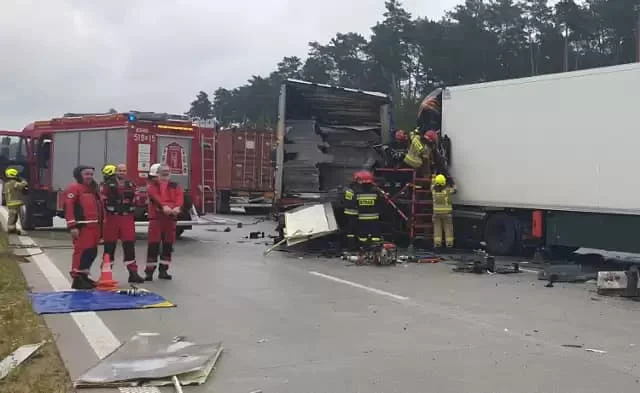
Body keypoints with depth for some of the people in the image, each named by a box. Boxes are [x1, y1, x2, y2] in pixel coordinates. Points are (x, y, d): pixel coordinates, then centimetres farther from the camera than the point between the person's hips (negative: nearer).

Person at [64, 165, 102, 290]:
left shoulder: (93, 189, 22)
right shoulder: (74, 188, -7)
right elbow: (68, 207, -16)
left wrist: (100, 225, 24)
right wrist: (72, 226, -23)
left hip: (94, 226, 9)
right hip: (82, 226, -9)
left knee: (92, 252, 12)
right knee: (81, 251, -11)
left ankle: (84, 276, 23)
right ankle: (77, 279, -8)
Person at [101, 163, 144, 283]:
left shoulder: (131, 185, 10)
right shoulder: (107, 185, -3)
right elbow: (102, 200, -7)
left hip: (127, 218, 3)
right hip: (111, 218, -3)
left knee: (129, 245, -1)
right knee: (109, 246, 5)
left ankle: (133, 273, 1)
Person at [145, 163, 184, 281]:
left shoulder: (174, 186, 13)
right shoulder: (152, 185, 4)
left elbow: (180, 196, -6)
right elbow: (155, 196, -17)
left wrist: (177, 207, -28)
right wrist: (163, 206, -36)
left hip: (171, 217, 4)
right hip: (156, 217, -4)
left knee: (168, 245, 7)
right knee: (153, 244, -5)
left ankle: (163, 270, 16)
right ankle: (149, 271, 0)